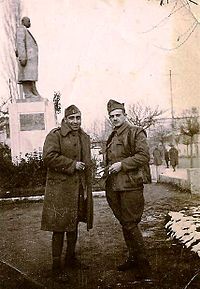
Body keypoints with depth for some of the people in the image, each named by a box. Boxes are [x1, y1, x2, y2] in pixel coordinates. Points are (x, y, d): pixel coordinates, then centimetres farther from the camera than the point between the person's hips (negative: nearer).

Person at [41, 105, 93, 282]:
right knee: (59, 227, -2)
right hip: (60, 189, -7)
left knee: (74, 225, 17)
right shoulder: (55, 135, -8)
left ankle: (71, 258, 33)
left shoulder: (85, 137, 16)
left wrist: (87, 188, 16)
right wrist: (72, 165, -17)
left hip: (79, 189, 7)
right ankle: (57, 266, 9)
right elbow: (49, 156, -20)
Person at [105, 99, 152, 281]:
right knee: (124, 223, 13)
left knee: (130, 224, -7)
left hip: (130, 187, -7)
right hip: (114, 187, 7)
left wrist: (122, 164, -17)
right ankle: (133, 259, 26)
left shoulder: (136, 133, -5)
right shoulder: (112, 137, 17)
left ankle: (144, 266, 4)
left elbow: (144, 156, -15)